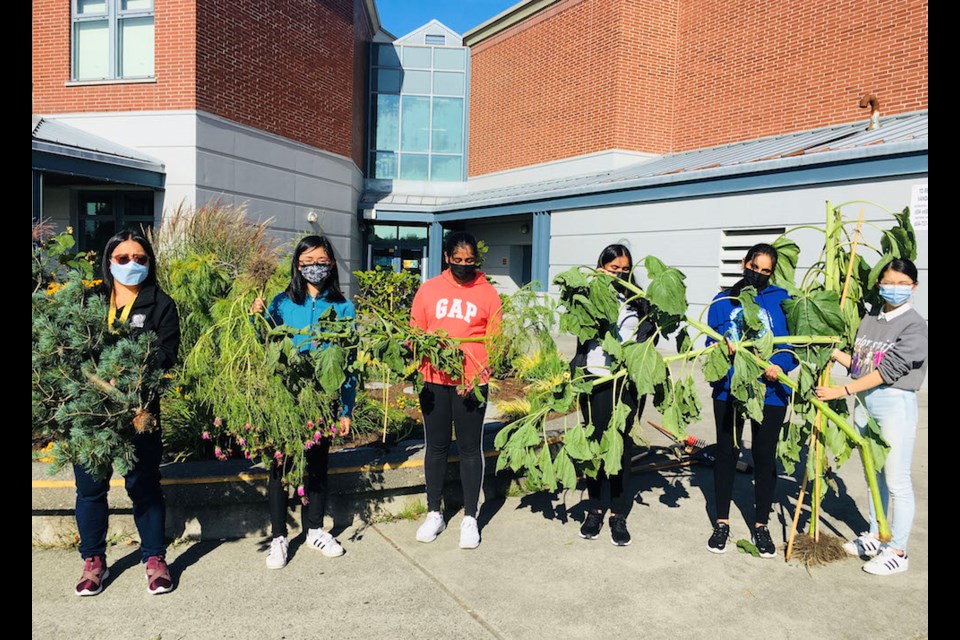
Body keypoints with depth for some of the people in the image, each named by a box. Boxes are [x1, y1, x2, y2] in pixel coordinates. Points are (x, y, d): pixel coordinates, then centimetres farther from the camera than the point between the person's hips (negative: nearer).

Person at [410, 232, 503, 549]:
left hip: (472, 383, -2)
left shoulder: (487, 293, 0)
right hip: (434, 380, 2)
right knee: (436, 446, 11)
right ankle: (434, 514, 25)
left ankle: (470, 518, 18)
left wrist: (476, 375, -14)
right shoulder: (428, 290, 5)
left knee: (470, 448, 6)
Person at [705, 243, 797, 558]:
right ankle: (721, 522, 26)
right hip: (729, 388, 1)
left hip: (770, 391, -1)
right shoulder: (722, 301, 4)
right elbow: (711, 345, 3)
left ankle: (761, 525, 26)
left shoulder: (780, 299, 0)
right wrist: (723, 346, -19)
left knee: (764, 458, 9)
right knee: (726, 454, 10)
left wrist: (779, 365, -20)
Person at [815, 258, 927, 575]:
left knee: (897, 482, 1)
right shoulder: (869, 319, 9)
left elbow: (889, 369, -19)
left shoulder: (915, 325, -11)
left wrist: (842, 391, -21)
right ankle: (875, 537, 32)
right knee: (873, 475, 18)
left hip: (896, 403, -7)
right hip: (864, 401, 7)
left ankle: (897, 551, 13)